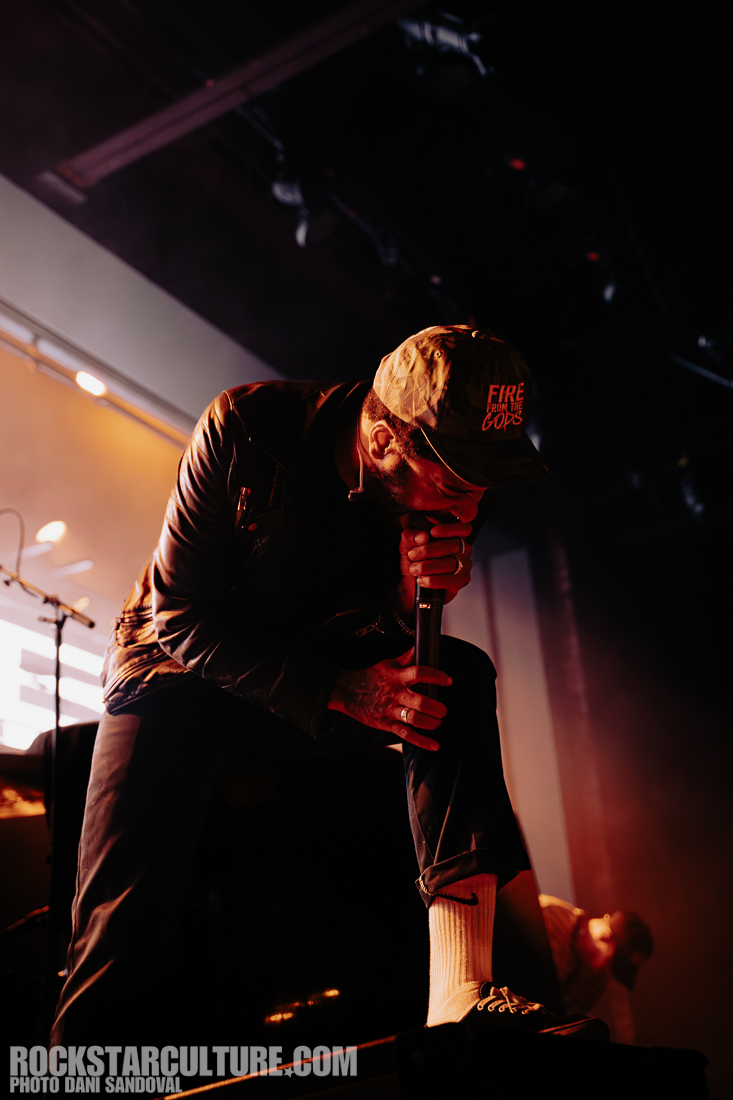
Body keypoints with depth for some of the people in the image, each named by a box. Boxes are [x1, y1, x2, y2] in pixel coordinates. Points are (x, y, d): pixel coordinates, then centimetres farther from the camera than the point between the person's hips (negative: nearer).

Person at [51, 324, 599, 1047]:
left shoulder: (446, 502, -13)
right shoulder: (245, 426, -23)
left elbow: (406, 659, -6)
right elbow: (181, 619, -20)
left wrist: (421, 596, -30)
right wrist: (337, 691, -31)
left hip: (323, 679, 3)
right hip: (182, 675, -3)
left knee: (460, 676, -24)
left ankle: (461, 991, -31)